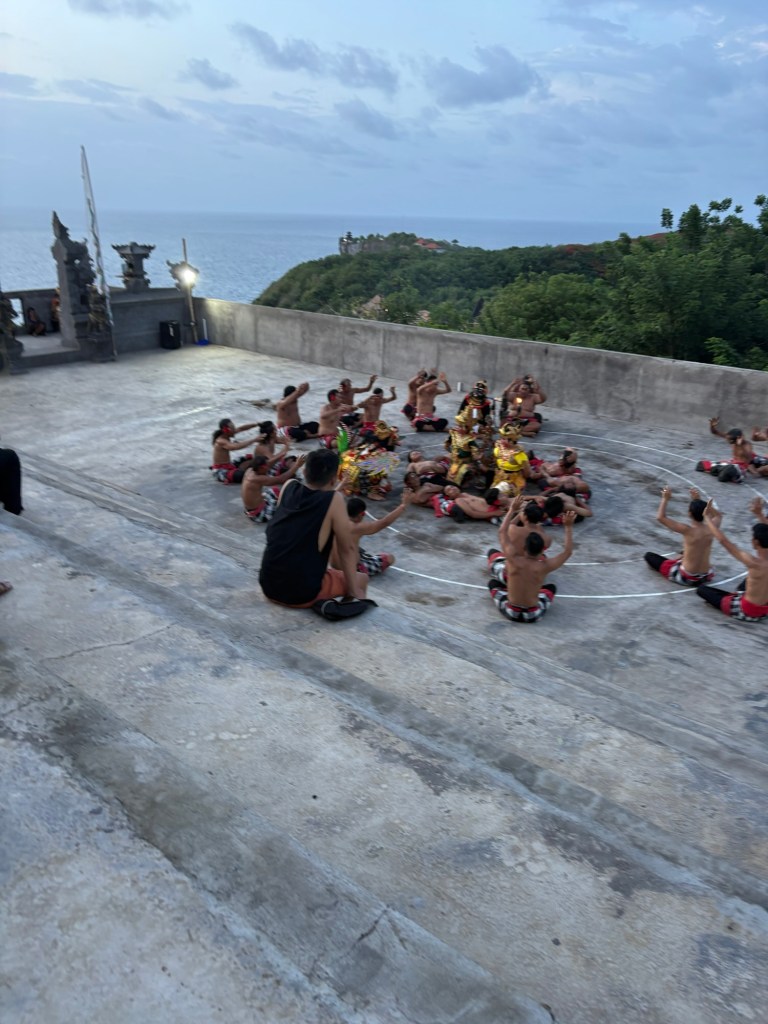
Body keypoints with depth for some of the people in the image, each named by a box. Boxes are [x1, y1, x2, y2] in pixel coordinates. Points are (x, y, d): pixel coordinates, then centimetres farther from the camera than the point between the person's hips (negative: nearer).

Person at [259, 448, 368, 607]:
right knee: (361, 579, 20)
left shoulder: (288, 487, 3)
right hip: (301, 594, -4)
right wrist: (354, 592, 4)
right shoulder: (333, 500, -11)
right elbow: (347, 549, -4)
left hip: (268, 585, 5)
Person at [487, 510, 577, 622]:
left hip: (510, 612, -1)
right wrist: (568, 526, 1)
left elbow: (502, 533, -4)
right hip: (533, 615, 1)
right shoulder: (544, 566, -20)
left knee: (492, 583, 24)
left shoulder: (514, 559, -21)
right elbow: (568, 552, -2)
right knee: (551, 587, 27)